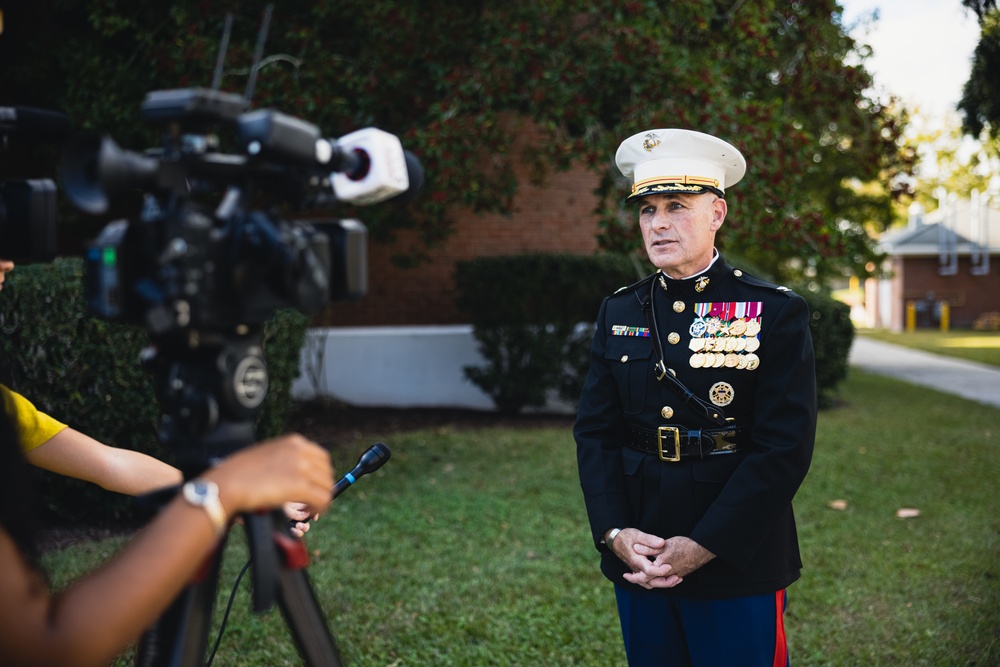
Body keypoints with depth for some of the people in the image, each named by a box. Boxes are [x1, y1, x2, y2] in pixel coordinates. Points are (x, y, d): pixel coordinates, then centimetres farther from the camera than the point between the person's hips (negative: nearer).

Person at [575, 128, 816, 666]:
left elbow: (784, 449, -12)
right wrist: (614, 533, -9)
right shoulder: (618, 313, 6)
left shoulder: (775, 313, -6)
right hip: (638, 563, 4)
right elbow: (594, 433, 5)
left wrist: (703, 547, -17)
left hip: (738, 565, -3)